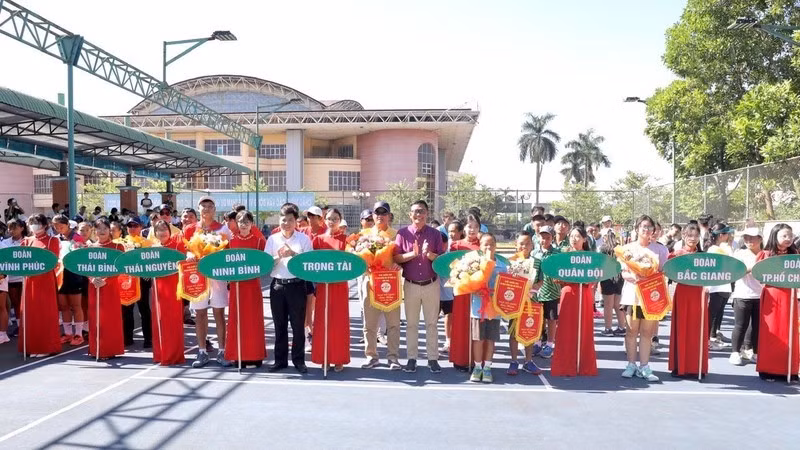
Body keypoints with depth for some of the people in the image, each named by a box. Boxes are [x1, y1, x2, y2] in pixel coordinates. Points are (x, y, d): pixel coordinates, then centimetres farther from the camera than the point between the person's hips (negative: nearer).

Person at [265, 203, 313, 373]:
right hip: (277, 285, 2)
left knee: (298, 325, 3)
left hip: (297, 285, -2)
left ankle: (299, 360, 14)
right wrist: (278, 257, -14)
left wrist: (293, 254, -18)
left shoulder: (304, 239, 0)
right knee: (280, 325, 9)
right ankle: (280, 360, 19)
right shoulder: (272, 239, 7)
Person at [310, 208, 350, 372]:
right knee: (322, 321, 3)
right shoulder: (318, 239, 8)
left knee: (339, 321, 2)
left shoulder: (345, 239, 4)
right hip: (323, 284, 1)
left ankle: (339, 359, 10)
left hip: (340, 285, -1)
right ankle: (323, 358, 13)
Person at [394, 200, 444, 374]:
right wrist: (413, 254, -19)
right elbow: (395, 258, -5)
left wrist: (429, 254, -20)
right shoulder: (403, 233, 0)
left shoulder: (435, 234, 1)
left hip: (431, 285, 0)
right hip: (410, 285, 0)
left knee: (432, 323, 7)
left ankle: (433, 358, 15)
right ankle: (412, 358, 17)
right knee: (411, 324, 8)